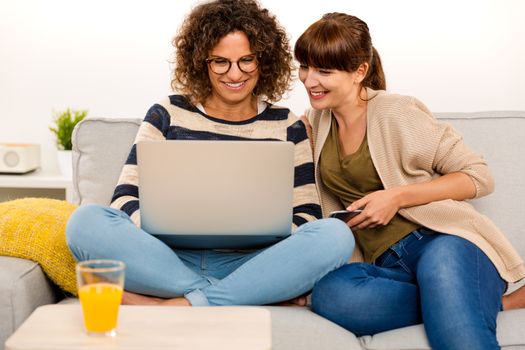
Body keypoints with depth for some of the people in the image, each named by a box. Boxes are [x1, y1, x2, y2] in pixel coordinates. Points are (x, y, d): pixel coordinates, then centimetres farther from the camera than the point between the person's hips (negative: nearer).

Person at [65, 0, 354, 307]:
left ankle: (172, 307, -27)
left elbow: (307, 216, 6)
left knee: (336, 234, -27)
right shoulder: (168, 115, 9)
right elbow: (126, 198, 1)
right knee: (85, 220, -26)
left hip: (249, 265, 0)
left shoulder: (286, 127, 10)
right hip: (170, 260, 0)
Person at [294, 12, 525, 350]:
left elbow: (479, 176, -1)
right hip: (387, 263, 7)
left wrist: (398, 196, -12)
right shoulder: (316, 121, 16)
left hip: (442, 239, -7)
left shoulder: (396, 113, -2)